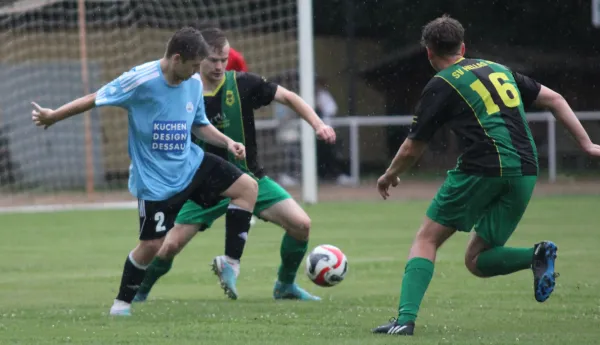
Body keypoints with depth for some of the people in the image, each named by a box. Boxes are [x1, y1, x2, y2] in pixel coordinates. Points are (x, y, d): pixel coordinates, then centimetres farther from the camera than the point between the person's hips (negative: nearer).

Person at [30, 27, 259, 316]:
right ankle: (122, 302, 19)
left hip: (191, 164, 6)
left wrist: (227, 143, -1)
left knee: (247, 186, -7)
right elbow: (95, 99, -10)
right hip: (154, 179, -6)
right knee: (152, 244, -4)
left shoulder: (194, 83, -1)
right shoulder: (140, 80, -20)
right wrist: (53, 116, -4)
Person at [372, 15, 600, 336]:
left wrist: (388, 176, 28)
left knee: (426, 239, 8)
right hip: (525, 174, 6)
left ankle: (406, 319, -9)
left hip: (482, 170, -6)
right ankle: (537, 255, -11)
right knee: (476, 261, 15)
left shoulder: (440, 86, 5)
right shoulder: (498, 70, 22)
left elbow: (411, 149, 10)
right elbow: (554, 99, 21)